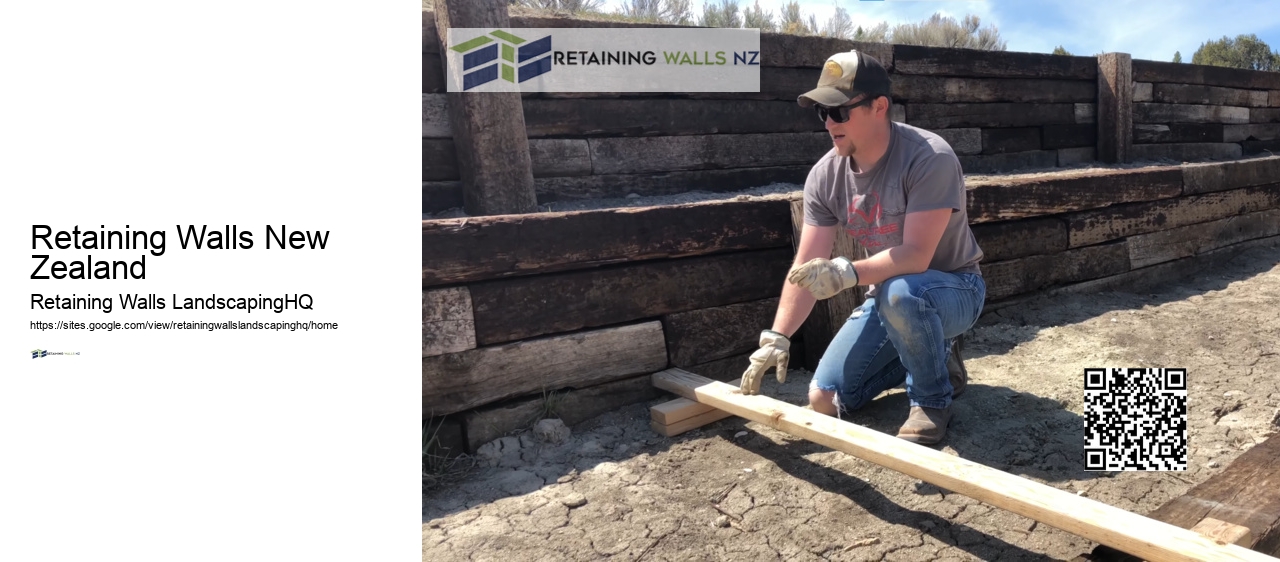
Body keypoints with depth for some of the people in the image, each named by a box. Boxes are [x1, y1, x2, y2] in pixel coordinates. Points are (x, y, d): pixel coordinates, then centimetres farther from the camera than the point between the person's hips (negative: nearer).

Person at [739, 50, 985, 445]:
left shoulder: (929, 158, -25)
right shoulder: (825, 175, -9)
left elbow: (916, 255, -32)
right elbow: (807, 268, -9)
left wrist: (848, 273, -47)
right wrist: (776, 338, -17)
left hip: (953, 289, -5)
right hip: (888, 299, 6)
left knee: (898, 293, -41)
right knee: (825, 401, -2)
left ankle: (933, 399, -12)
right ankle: (934, 358, 19)